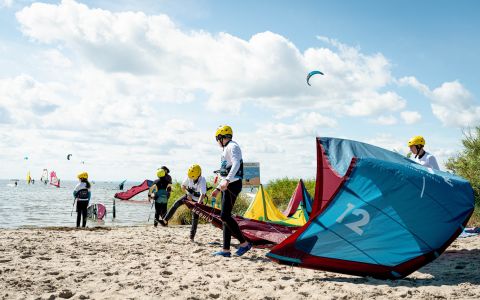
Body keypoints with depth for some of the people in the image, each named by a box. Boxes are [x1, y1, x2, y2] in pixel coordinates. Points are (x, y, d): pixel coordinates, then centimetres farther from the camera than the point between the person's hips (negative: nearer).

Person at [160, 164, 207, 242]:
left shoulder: (202, 181, -31)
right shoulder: (189, 177, -17)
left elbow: (202, 194, -40)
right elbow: (183, 186, -2)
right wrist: (188, 193, -19)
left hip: (197, 200, -4)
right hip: (189, 196, 4)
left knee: (195, 218, -5)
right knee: (176, 204, -17)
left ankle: (192, 236, 6)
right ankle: (165, 221, -14)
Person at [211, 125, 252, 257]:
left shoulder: (233, 146, -8)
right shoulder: (226, 149, 22)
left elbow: (236, 164, -25)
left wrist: (227, 180, -37)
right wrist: (218, 188, 28)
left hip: (232, 185, -10)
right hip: (227, 185, 10)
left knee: (225, 216, -15)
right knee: (225, 217, 6)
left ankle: (244, 243, -9)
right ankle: (226, 250, 8)